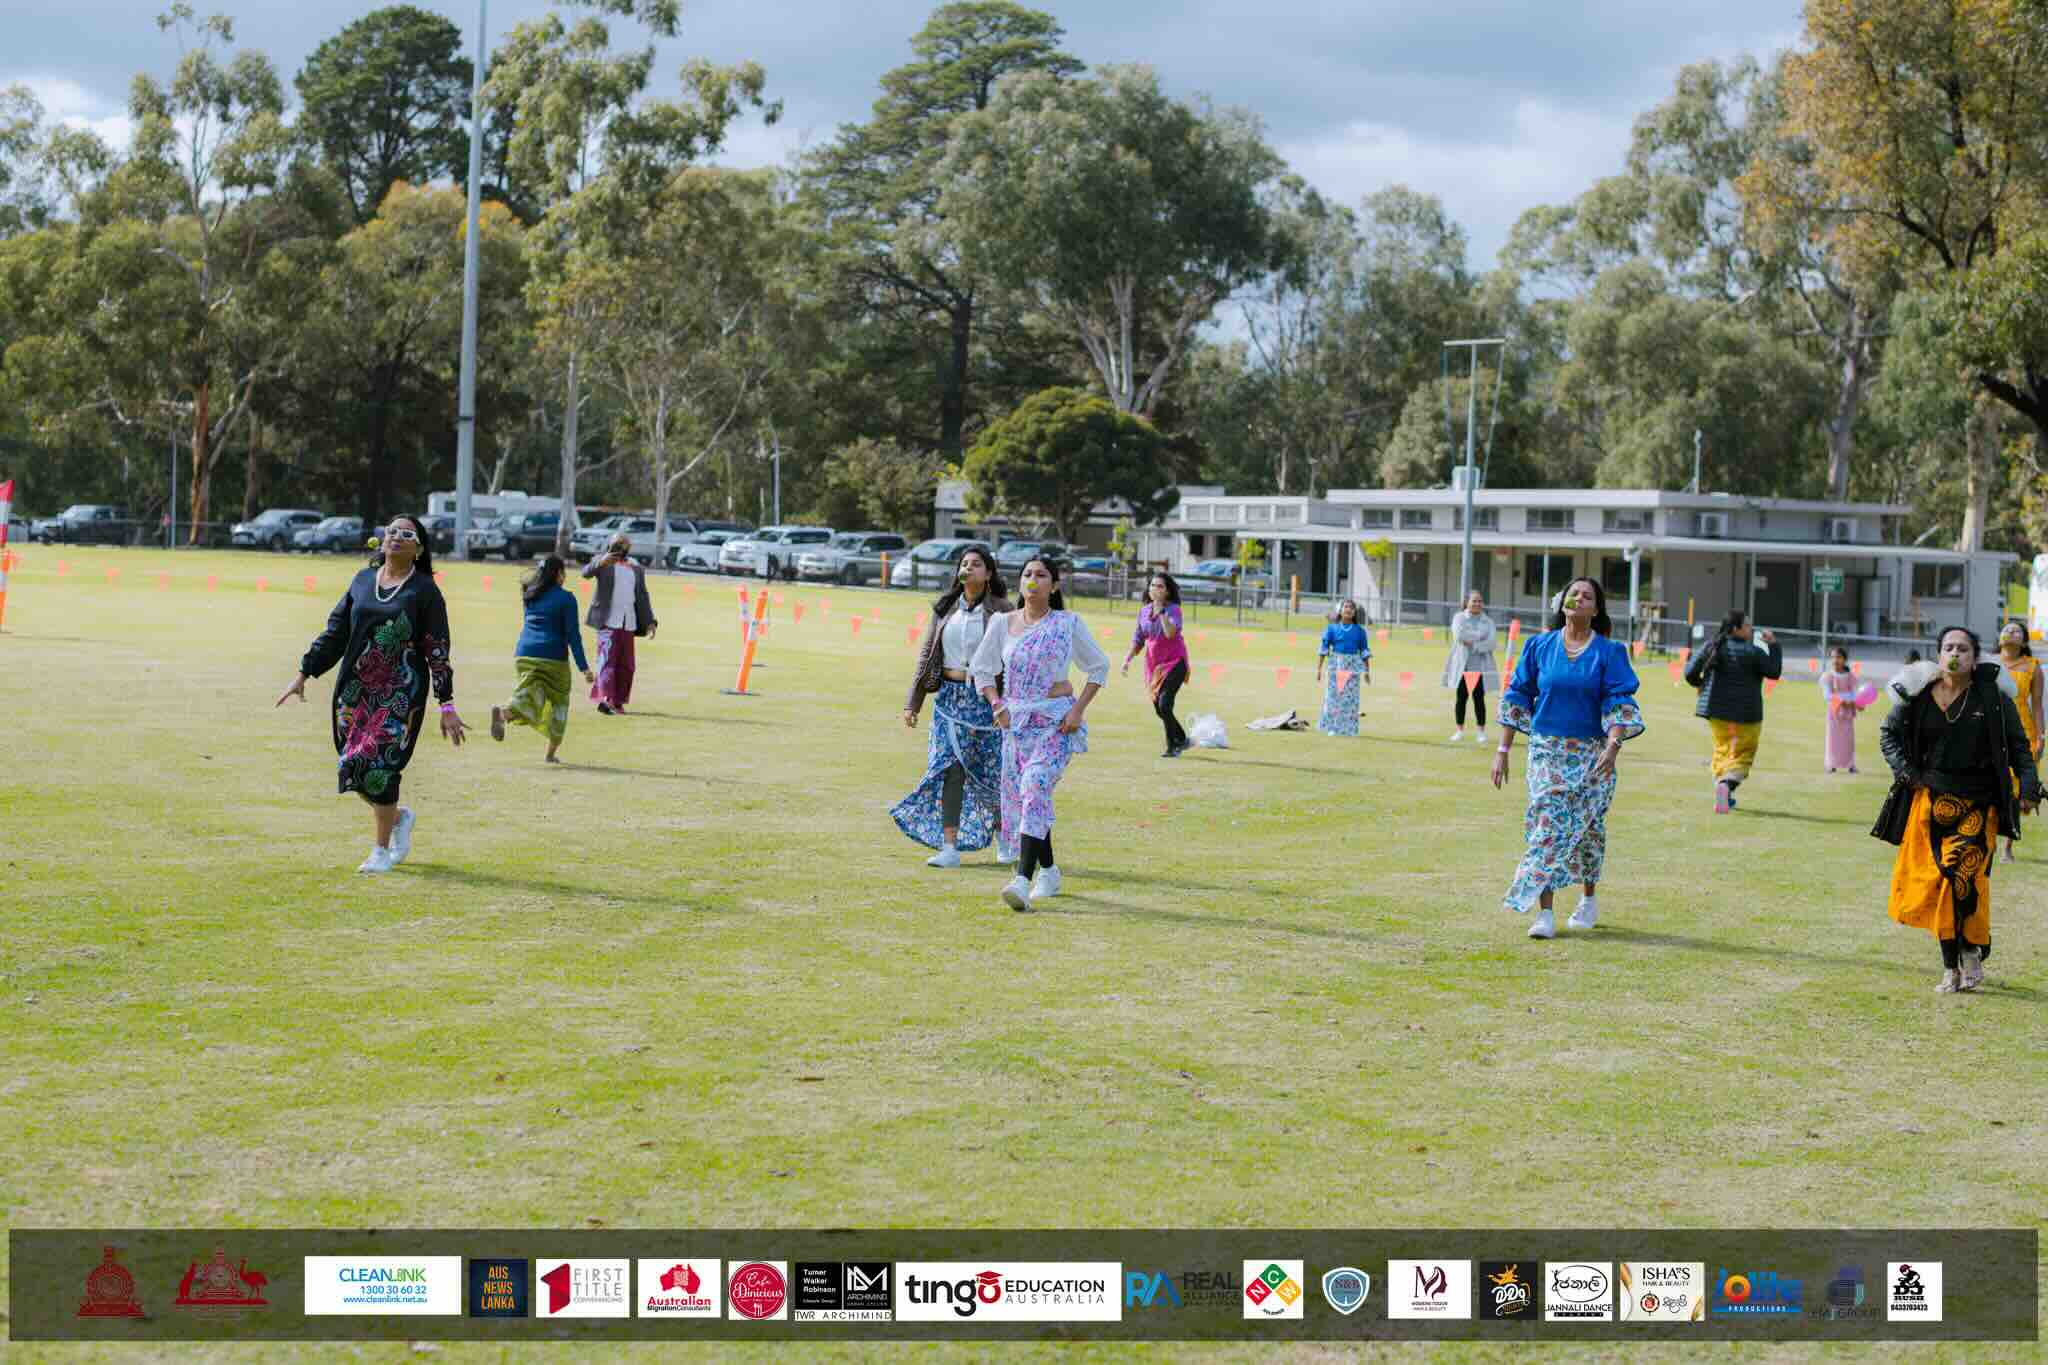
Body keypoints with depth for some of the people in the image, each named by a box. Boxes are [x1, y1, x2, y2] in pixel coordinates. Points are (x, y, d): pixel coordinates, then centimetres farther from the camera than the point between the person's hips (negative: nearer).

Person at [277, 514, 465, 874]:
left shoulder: (424, 590, -3)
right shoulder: (362, 581, 10)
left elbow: (438, 651, -5)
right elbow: (335, 631, 13)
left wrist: (447, 706, -9)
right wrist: (304, 674, 8)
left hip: (400, 694, -5)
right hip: (355, 689, 5)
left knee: (379, 764, -9)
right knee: (352, 767, 2)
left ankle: (382, 850, 6)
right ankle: (399, 817, 30)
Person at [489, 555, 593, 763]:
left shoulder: (530, 594, 9)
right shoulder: (566, 598, -5)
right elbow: (572, 634, -10)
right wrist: (584, 667, -9)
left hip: (524, 655, 4)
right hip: (553, 658, -4)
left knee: (530, 700, -5)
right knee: (558, 702, 15)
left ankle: (502, 713, -39)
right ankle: (551, 752, 16)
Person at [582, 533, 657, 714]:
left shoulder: (636, 569, 17)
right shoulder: (603, 561, 4)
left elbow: (642, 598, 19)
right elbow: (586, 572, -16)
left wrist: (650, 622, 9)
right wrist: (600, 562, -36)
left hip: (628, 624, 5)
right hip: (608, 622, -5)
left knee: (626, 665, 4)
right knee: (608, 660, -13)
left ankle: (618, 701, 11)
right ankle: (604, 700, -18)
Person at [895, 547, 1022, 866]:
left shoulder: (1001, 611, -3)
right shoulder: (945, 608, 8)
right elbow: (927, 654, 11)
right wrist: (912, 703, 7)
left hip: (987, 698, -3)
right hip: (949, 696, 3)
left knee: (992, 771, 3)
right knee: (950, 769, -7)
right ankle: (949, 848, -7)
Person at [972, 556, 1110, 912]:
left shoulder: (1068, 623, -1)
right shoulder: (1003, 624, 5)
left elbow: (1099, 667, 7)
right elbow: (982, 668, 16)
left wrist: (1078, 709, -5)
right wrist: (997, 706, 0)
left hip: (1057, 721, -4)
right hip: (1017, 719, 4)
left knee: (1035, 788, -21)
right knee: (1020, 796, 8)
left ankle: (1023, 881, -30)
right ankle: (1048, 872, 29)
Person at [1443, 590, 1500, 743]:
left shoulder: (1488, 621, 8)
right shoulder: (1459, 618, 5)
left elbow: (1490, 643, -5)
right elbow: (1459, 634, -13)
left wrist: (1472, 643, -15)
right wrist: (1479, 635, -11)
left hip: (1480, 665, 0)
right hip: (1462, 664, 0)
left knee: (1479, 698, 0)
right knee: (1461, 697, 4)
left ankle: (1481, 731, 7)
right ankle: (1460, 730, 12)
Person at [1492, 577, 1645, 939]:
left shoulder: (1608, 652, -1)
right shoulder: (1540, 647, 4)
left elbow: (1619, 703, -7)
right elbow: (1517, 696, 7)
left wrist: (1613, 746, -23)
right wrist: (1502, 750, 3)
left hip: (1591, 753, -1)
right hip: (1546, 749, 1)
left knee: (1586, 826, 5)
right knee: (1546, 824, -8)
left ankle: (1589, 899, 29)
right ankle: (1545, 913, -9)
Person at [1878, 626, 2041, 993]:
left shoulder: (1993, 696, -2)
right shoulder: (1918, 695, 1)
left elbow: (2018, 744, 5)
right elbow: (1888, 733, 14)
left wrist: (2028, 787, -7)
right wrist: (1905, 770, 0)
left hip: (1978, 803, -2)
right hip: (1932, 799, 2)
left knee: (1962, 873, -19)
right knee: (1935, 878, 1)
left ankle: (1971, 951, -2)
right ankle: (1951, 967, 10)